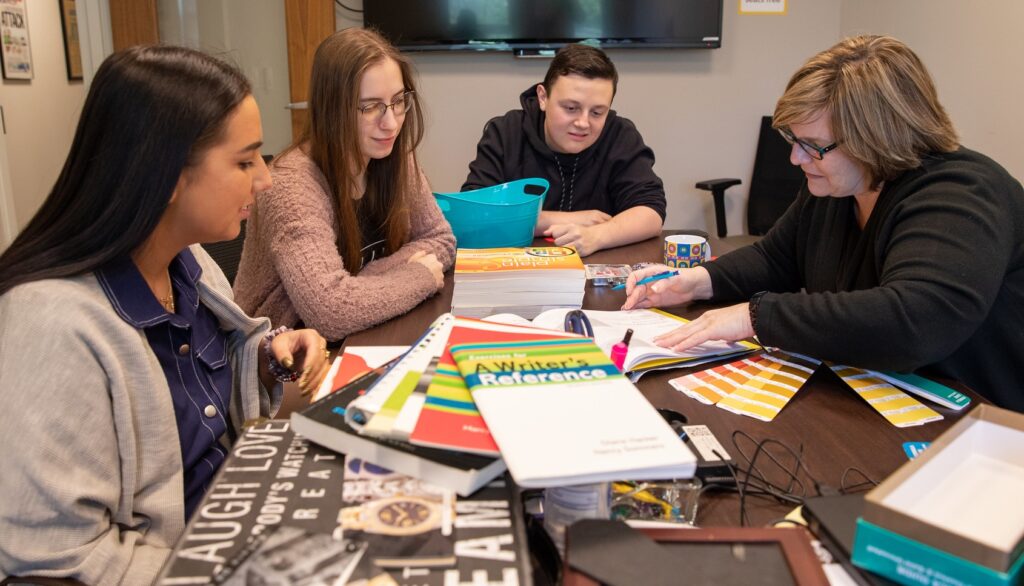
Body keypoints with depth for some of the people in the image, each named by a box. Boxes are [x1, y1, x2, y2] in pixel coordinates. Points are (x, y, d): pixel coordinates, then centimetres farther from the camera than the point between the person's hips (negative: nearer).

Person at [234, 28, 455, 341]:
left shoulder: (394, 159, -4)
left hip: (363, 340, 6)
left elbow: (441, 241, 2)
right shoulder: (292, 183, -23)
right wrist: (421, 276, -19)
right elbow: (330, 310, -33)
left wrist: (364, 280, -14)